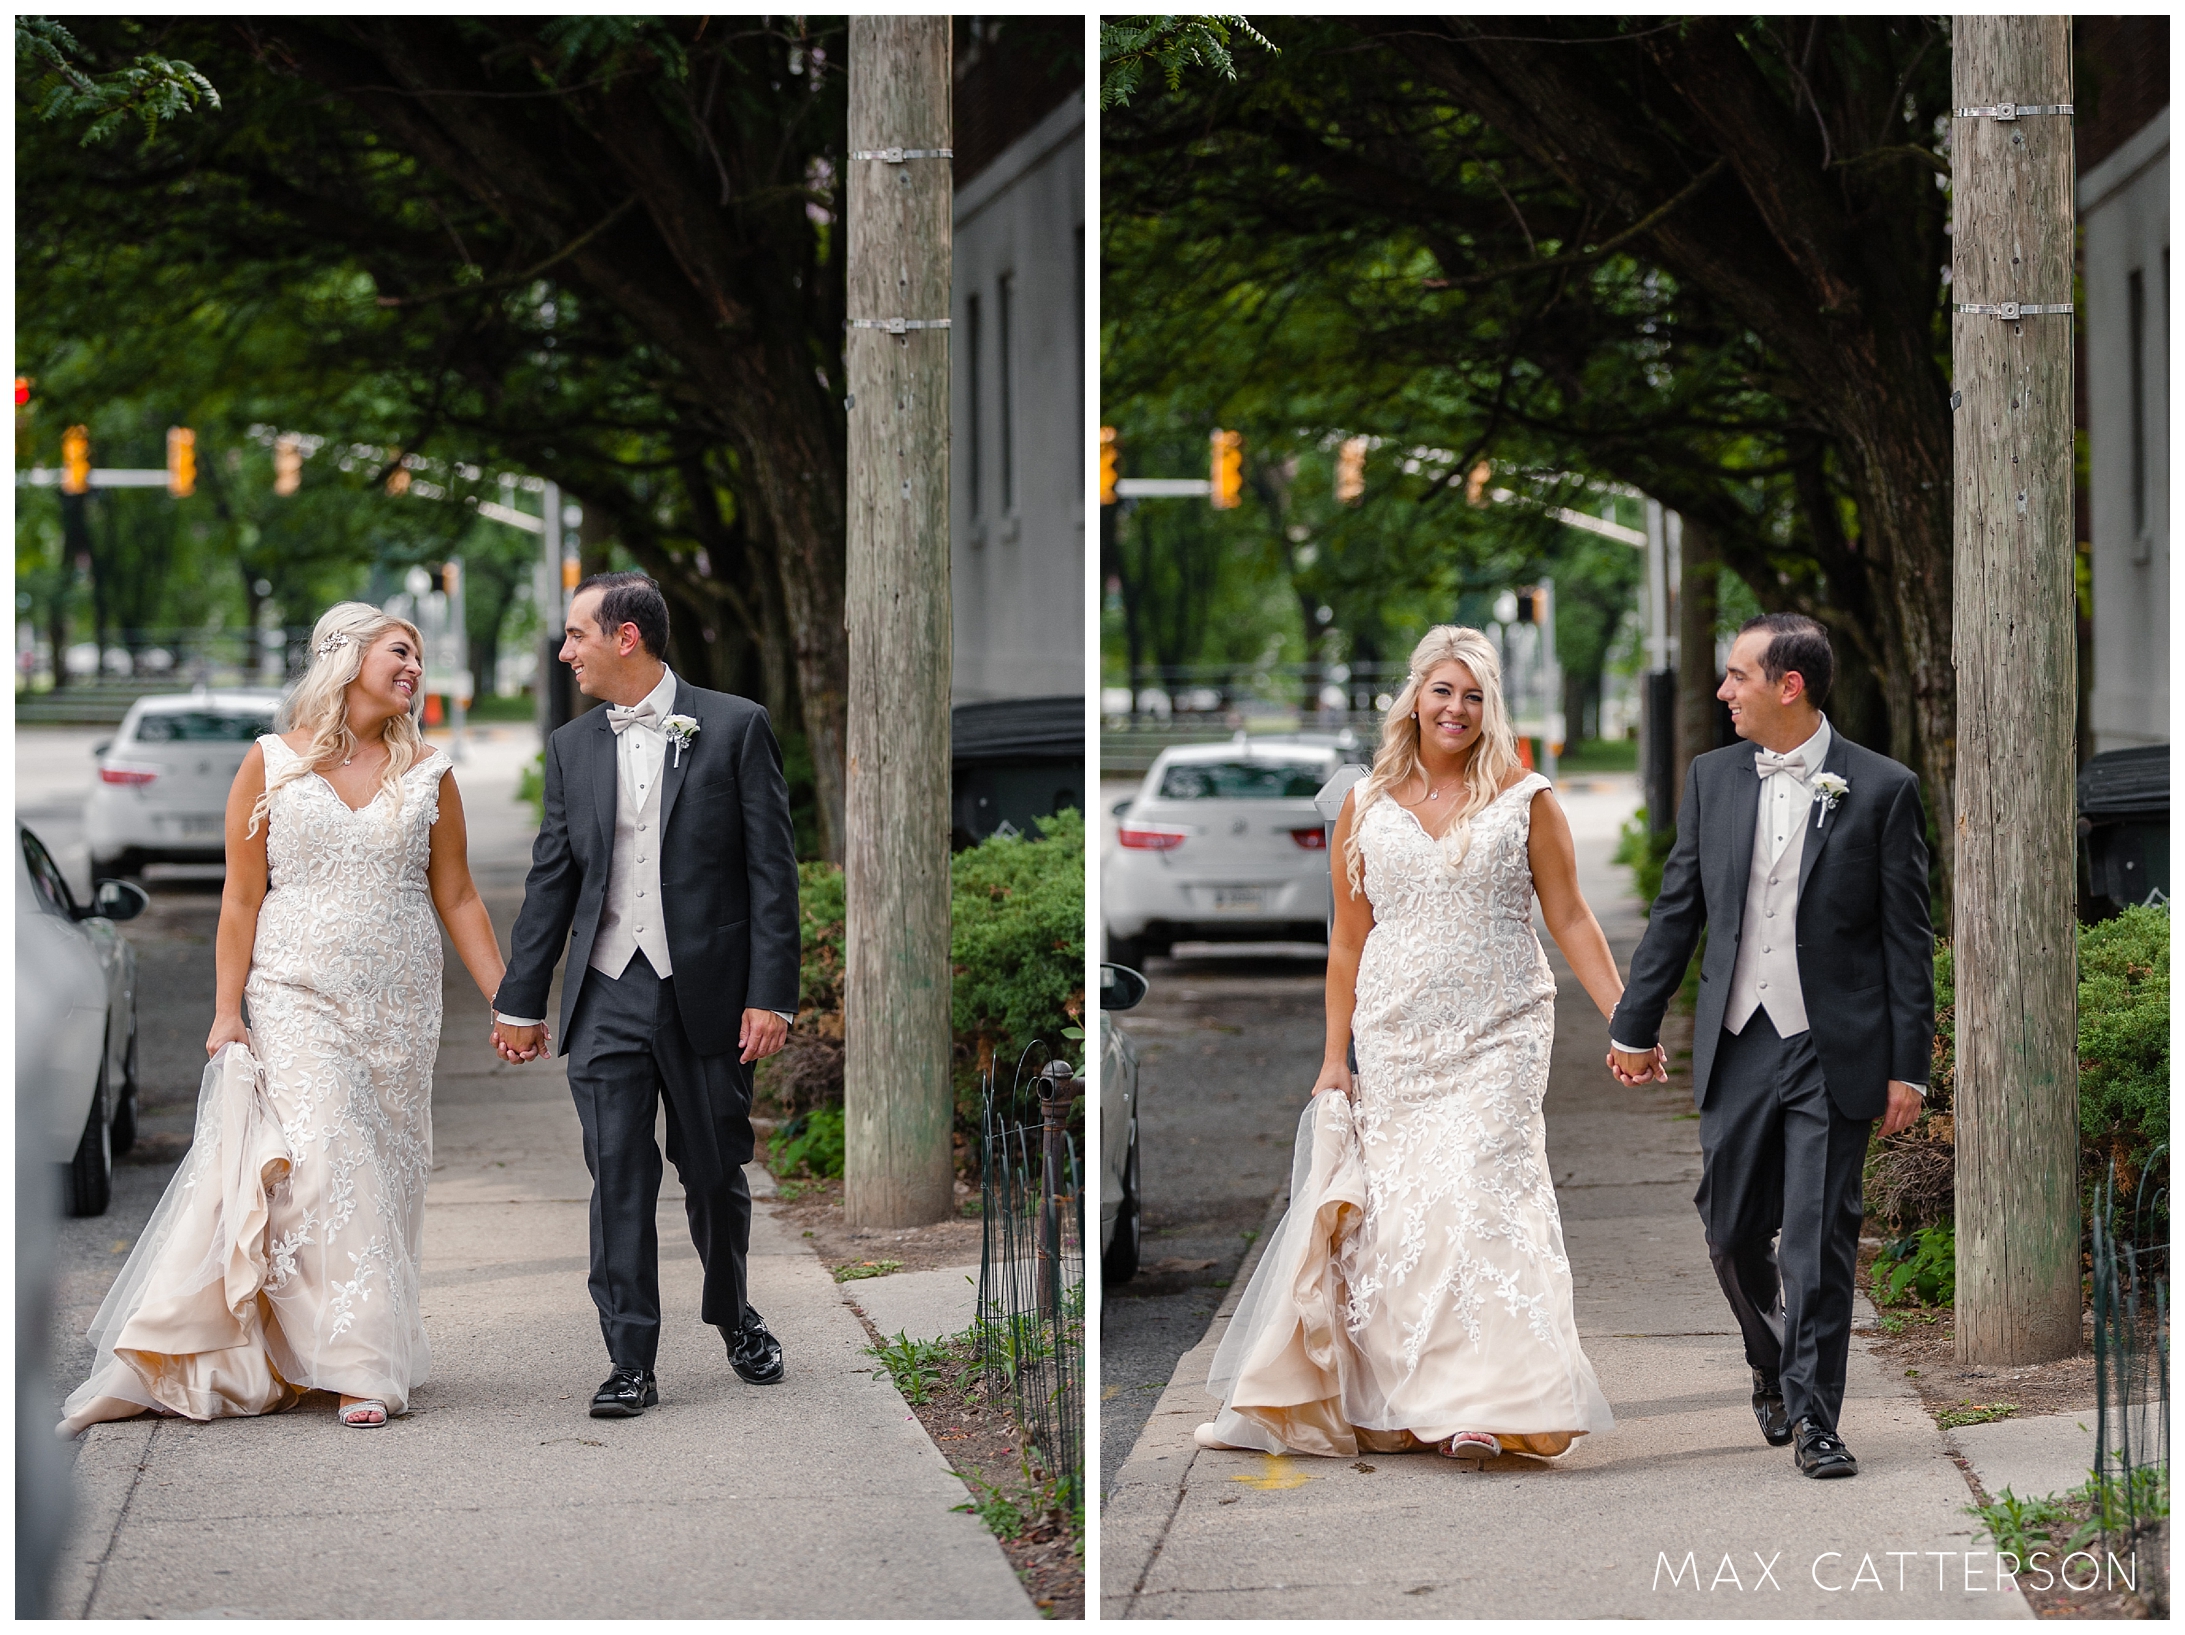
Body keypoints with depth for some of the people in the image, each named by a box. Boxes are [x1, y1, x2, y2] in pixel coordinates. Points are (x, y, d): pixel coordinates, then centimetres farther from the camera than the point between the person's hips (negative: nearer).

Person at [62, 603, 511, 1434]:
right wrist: (227, 1009, -4)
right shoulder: (271, 763, 1)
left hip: (398, 1006, 3)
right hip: (297, 997, -3)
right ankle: (366, 1365, -13)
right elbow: (242, 897, 1)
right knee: (322, 1161, -16)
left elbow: (457, 898, 10)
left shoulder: (428, 773, 7)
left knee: (381, 1173, 2)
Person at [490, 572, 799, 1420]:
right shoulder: (573, 747, 9)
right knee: (618, 1181, -2)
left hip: (706, 994, -2)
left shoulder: (734, 727, -2)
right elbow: (552, 878, 13)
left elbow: (771, 867, -4)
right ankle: (631, 1364, 2)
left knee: (715, 1174, 10)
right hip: (608, 998, 2)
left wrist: (771, 994, -10)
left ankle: (733, 1317, 34)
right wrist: (522, 1000, 11)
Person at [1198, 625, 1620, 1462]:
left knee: (1475, 1194, -14)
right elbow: (1348, 940, 11)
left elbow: (1570, 920, 3)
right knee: (1395, 1207, 0)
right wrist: (1334, 1058, 8)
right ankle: (1404, 1401, 7)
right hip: (1397, 1041, 2)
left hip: (1498, 1038, -2)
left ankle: (1483, 1401, -13)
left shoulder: (1524, 799, 2)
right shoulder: (1366, 808, 7)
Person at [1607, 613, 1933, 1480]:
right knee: (1732, 1230, 9)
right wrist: (1635, 1024, 12)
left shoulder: (1881, 789, -4)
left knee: (1820, 1238, -4)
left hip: (1833, 1052, -4)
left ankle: (1813, 1418, 3)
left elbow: (1908, 939, -3)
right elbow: (1676, 911, 13)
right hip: (1736, 1048, 4)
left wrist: (1908, 1066, -6)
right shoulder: (1712, 778, 7)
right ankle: (1774, 1365, 35)